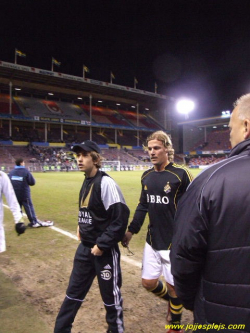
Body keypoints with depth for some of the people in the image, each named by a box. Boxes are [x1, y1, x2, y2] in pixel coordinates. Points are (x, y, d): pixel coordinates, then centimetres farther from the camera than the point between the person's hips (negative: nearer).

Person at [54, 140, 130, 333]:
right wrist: (82, 225, 7)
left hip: (105, 250, -7)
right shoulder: (86, 182, 5)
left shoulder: (106, 183, -19)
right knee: (74, 292, 19)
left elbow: (121, 216, -23)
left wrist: (102, 244, -19)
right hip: (85, 247, 7)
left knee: (111, 295, 12)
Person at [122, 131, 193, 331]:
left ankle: (175, 324, 39)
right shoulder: (147, 176, 4)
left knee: (173, 285, 11)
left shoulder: (180, 174, -15)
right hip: (152, 241, 6)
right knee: (148, 282, 14)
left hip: (175, 242, -5)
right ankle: (173, 301, 45)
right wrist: (131, 230, 11)